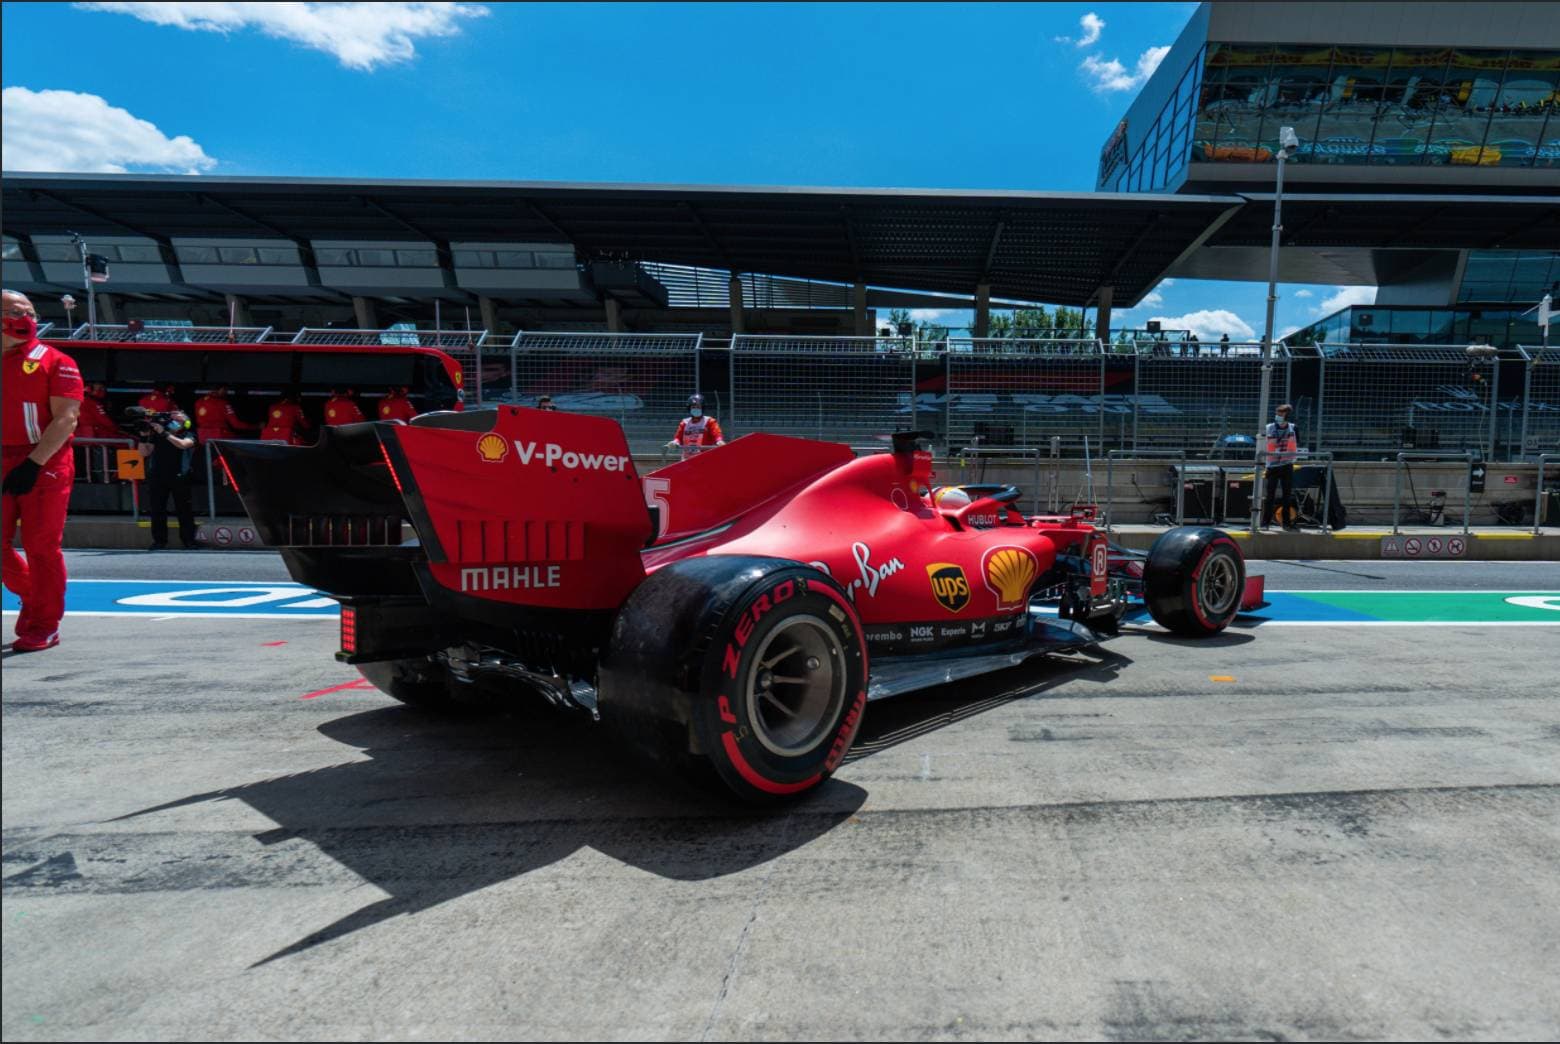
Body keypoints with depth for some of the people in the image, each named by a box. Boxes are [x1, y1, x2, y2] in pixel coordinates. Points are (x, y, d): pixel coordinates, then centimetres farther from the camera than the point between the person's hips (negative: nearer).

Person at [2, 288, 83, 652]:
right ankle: (31, 594, 32)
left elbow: (66, 418, -12)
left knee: (41, 547, -2)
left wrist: (33, 463, -19)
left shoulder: (54, 362, -4)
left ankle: (44, 626, 9)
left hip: (44, 466, -6)